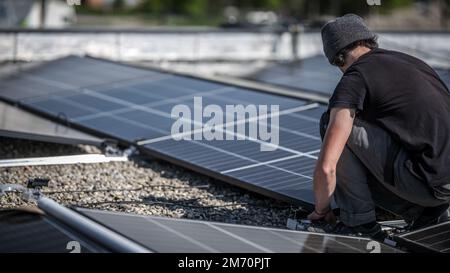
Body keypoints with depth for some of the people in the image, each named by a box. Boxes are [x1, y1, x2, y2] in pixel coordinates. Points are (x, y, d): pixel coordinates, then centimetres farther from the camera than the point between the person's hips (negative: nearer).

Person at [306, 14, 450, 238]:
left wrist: (321, 209, 11)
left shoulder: (354, 79, -4)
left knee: (333, 123, 1)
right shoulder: (411, 61, 20)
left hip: (431, 183, -8)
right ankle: (425, 213, 12)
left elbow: (326, 167, -11)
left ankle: (358, 221, 6)